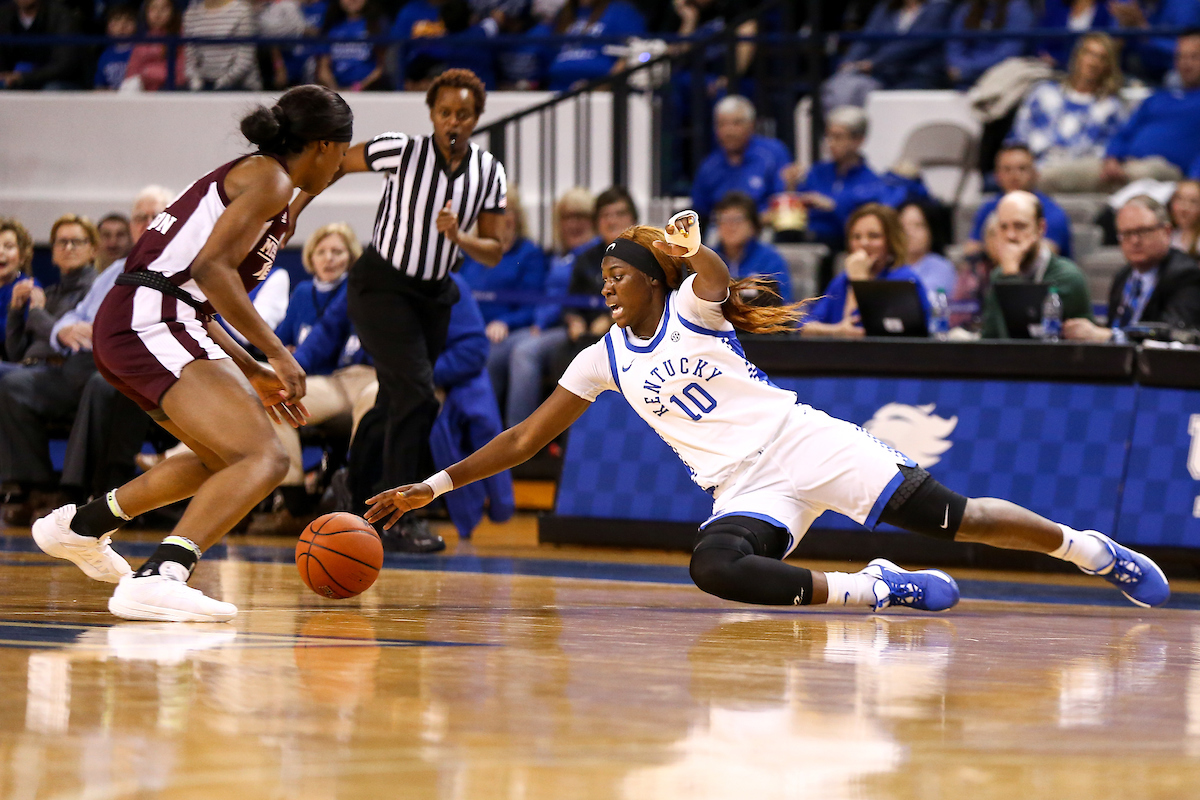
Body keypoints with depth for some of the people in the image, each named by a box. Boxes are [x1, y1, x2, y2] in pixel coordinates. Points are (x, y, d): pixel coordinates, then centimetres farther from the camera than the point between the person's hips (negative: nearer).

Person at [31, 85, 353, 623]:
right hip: (151, 322, -10)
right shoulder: (269, 179, -4)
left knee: (225, 457, 30)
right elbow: (211, 267, -18)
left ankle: (80, 525, 41)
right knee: (264, 459, -22)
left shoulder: (242, 178, 25)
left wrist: (251, 373, 24)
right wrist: (277, 354, -14)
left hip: (126, 330, 10)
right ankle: (158, 579, -39)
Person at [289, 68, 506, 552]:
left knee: (397, 403, 13)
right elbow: (332, 164, -3)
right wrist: (291, 213, 0)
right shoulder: (403, 151, -17)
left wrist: (458, 238, -21)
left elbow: (493, 254, -1)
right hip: (381, 286, -6)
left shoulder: (489, 173, -4)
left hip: (435, 294, 6)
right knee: (416, 391, -19)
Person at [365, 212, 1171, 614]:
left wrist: (692, 249, -40)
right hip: (744, 489, 3)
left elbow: (713, 276, -21)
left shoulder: (690, 305, 3)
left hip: (803, 440, -3)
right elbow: (525, 439, 12)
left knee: (946, 514, -13)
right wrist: (432, 487, 5)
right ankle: (874, 591, -23)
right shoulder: (603, 359, 12)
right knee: (713, 565, -31)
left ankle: (1093, 549, 5)